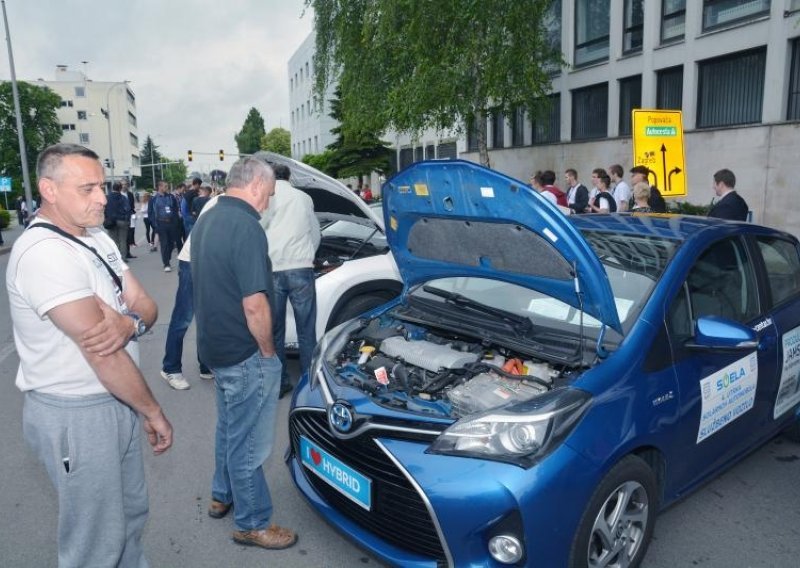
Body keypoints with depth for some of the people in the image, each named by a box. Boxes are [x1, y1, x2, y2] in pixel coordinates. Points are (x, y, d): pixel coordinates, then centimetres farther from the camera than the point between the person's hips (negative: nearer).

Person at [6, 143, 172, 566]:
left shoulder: (98, 239, 6)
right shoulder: (43, 252, -23)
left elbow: (146, 305, 3)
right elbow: (100, 353, -25)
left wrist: (129, 322, -22)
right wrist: (153, 412, -16)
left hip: (115, 401, 8)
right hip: (75, 416, -8)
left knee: (131, 512, 23)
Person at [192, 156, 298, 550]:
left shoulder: (205, 221, 8)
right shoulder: (246, 226, -23)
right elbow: (254, 303, -26)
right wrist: (268, 351, -11)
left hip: (215, 345, 10)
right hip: (245, 354, -10)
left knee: (228, 427, 26)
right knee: (248, 442, 5)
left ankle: (222, 496, 43)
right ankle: (252, 524, 22)